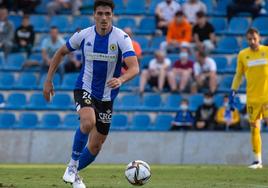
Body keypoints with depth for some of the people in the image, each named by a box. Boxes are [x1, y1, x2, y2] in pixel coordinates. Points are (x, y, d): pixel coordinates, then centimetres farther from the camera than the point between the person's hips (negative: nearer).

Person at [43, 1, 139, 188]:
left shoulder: (121, 38, -16)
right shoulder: (83, 35, -10)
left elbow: (134, 68, -28)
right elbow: (61, 53, 9)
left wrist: (120, 80, -49)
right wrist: (48, 80, 4)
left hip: (107, 97, 1)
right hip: (85, 89, -1)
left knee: (96, 146, 8)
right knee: (88, 122, -33)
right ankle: (72, 164, -15)